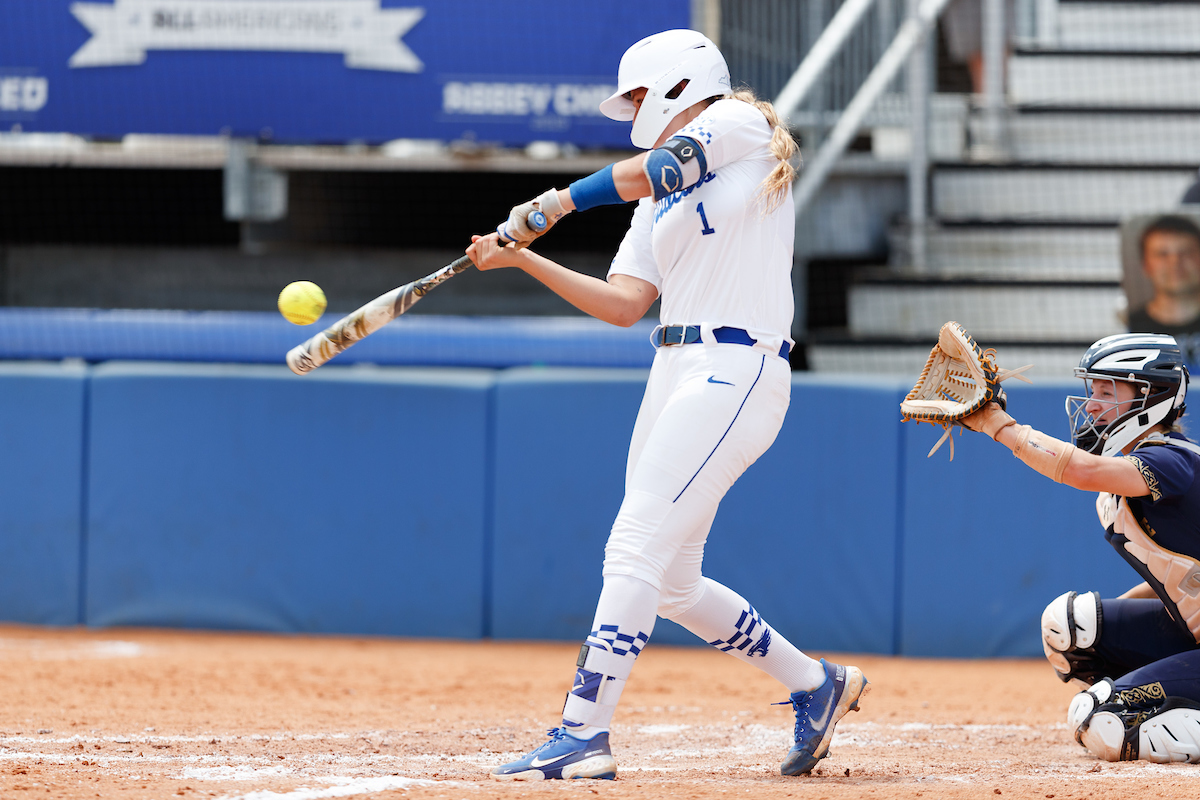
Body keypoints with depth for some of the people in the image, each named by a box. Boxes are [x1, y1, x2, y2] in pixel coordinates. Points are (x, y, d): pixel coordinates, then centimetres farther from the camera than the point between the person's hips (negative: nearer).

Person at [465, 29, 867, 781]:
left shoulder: (740, 125, -1)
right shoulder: (660, 202, 21)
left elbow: (645, 174, -16)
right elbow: (625, 304, 12)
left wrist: (548, 206, -14)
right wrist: (524, 259, 5)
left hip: (735, 373, -9)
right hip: (678, 375, 9)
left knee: (634, 550, -17)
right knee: (671, 584, 11)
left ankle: (584, 734, -20)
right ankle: (817, 685, 26)